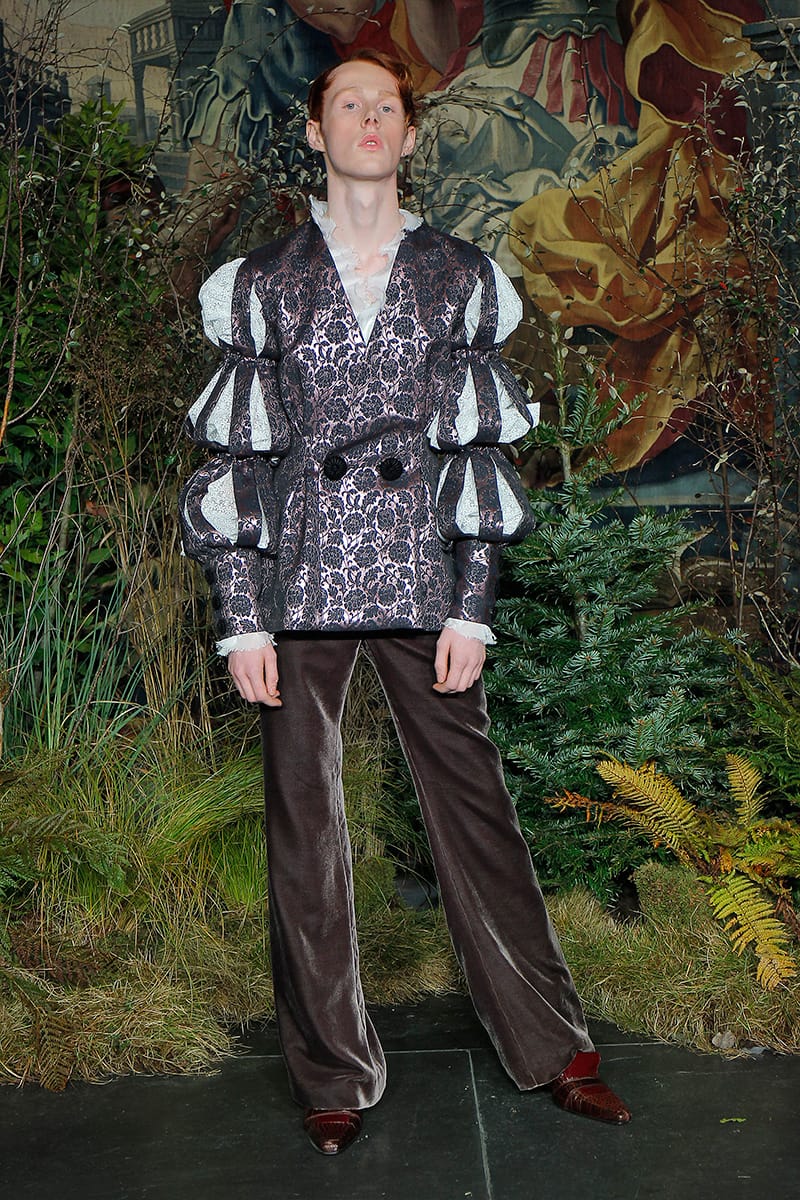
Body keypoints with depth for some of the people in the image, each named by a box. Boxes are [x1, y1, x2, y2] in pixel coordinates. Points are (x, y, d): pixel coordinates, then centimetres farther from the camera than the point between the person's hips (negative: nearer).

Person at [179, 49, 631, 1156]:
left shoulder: (462, 279, 10)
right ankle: (334, 1077, 18)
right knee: (305, 828, 4)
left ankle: (553, 1049, 18)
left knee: (476, 811, 3)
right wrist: (241, 619, -2)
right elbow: (234, 457, 5)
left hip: (423, 584, 0)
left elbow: (482, 450, 6)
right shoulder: (262, 284, 8)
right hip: (300, 587, 0)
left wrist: (472, 608, -2)